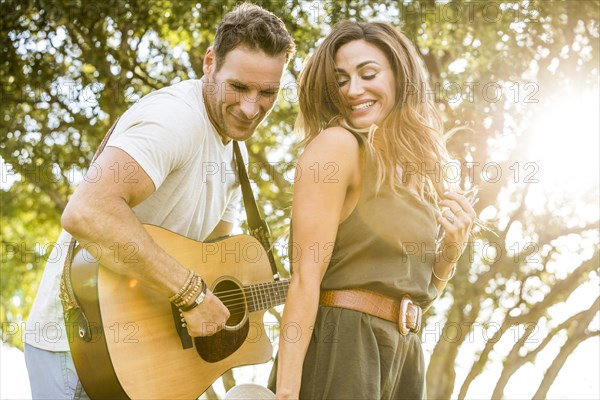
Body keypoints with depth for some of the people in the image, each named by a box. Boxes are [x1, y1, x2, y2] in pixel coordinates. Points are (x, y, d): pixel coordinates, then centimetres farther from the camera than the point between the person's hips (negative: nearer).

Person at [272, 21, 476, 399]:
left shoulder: (418, 168, 11)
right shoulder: (336, 145, -9)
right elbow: (305, 277, -15)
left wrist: (452, 250, -1)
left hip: (404, 354, 7)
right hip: (338, 347, -7)